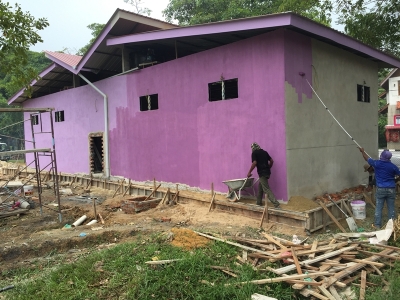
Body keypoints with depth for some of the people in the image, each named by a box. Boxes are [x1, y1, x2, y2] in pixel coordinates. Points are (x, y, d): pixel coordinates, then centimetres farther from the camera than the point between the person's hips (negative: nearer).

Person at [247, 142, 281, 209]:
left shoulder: (254, 153, -5)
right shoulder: (264, 152, 14)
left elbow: (254, 163, -18)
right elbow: (271, 161, 15)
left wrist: (249, 172, -10)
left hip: (262, 173, -8)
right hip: (267, 172, 8)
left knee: (266, 189, -8)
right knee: (260, 188, 22)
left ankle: (276, 204, -16)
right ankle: (259, 202, 29)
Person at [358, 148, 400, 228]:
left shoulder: (376, 163, -8)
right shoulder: (393, 166, -6)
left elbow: (367, 159, 10)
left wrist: (362, 151, 26)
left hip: (381, 189, -1)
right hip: (391, 189, 1)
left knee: (379, 207, 7)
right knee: (391, 208, 9)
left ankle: (377, 224, 13)